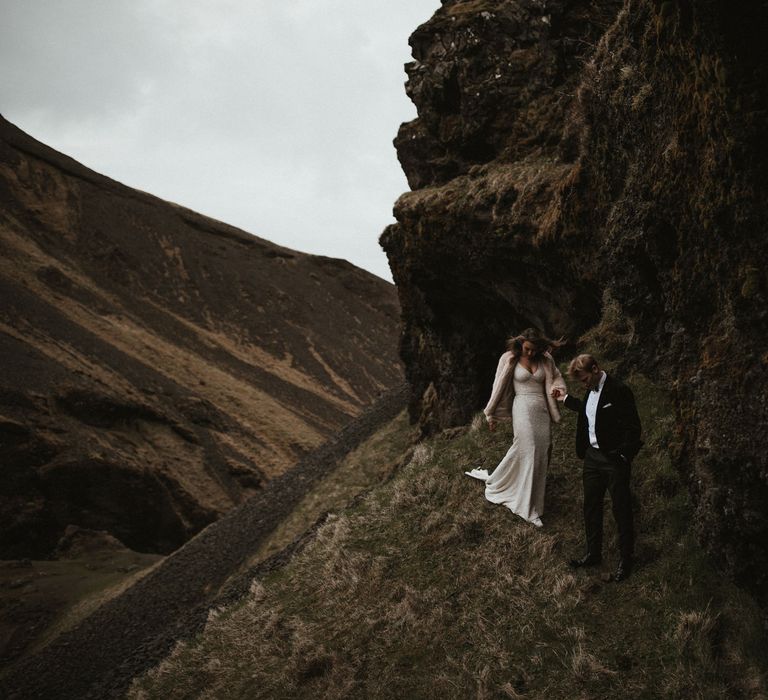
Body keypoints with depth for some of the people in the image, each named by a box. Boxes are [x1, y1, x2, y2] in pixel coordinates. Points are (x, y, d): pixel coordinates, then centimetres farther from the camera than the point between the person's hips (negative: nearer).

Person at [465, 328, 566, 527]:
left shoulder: (545, 360, 6)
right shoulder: (510, 359, -2)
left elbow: (557, 377, 19)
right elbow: (498, 387, 4)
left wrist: (557, 389, -6)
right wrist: (491, 415, 8)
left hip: (542, 412, 5)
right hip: (523, 410, -5)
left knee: (541, 456, 3)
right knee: (528, 454, -8)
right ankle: (530, 510, 0)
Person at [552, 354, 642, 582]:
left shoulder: (619, 391, -18)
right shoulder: (591, 390, 6)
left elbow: (632, 427, -18)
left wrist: (623, 457, -20)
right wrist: (566, 399, 22)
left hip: (615, 460, -8)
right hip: (592, 455, 8)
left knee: (622, 511, 5)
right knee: (591, 507, 16)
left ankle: (625, 560, 18)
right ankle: (593, 553, 31)